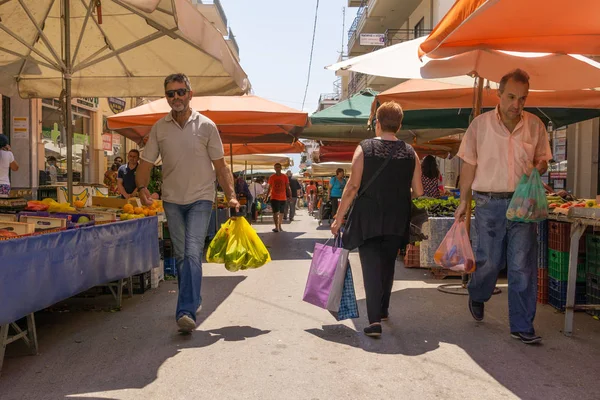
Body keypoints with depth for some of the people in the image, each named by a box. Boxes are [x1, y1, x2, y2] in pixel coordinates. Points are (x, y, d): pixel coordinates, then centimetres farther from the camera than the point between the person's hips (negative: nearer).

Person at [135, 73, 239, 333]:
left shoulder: (206, 126, -4)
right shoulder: (159, 128, 3)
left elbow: (220, 166, -2)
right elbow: (147, 162, 4)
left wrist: (231, 195, -12)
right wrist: (142, 188, -14)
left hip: (200, 199, -3)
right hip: (172, 200, 4)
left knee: (192, 253, -15)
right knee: (180, 255, 11)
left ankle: (186, 312, -17)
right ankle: (193, 300, 28)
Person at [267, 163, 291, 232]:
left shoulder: (285, 177, 2)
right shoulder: (272, 177, 2)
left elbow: (287, 187, 6)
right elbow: (270, 188, 9)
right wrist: (267, 196, 5)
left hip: (283, 198, 2)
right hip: (274, 198, -2)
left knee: (281, 213, 11)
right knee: (275, 212, -11)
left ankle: (279, 227, 23)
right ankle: (276, 227, -12)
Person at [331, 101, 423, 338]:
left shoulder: (364, 148, -6)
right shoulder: (410, 153, 2)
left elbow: (352, 187, -10)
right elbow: (418, 192, 3)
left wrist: (338, 218, -4)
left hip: (368, 220, -3)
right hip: (397, 222, 3)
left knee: (371, 267, 0)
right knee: (388, 265, 19)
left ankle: (374, 321, -10)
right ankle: (382, 310, 37)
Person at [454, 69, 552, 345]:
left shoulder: (535, 125, 4)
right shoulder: (480, 124, -1)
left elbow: (542, 160, 15)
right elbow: (469, 165, 3)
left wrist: (539, 167, -10)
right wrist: (463, 201, 2)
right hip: (489, 203, -1)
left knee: (523, 267, 0)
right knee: (489, 261, 6)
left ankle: (522, 326, 11)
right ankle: (476, 296, 39)